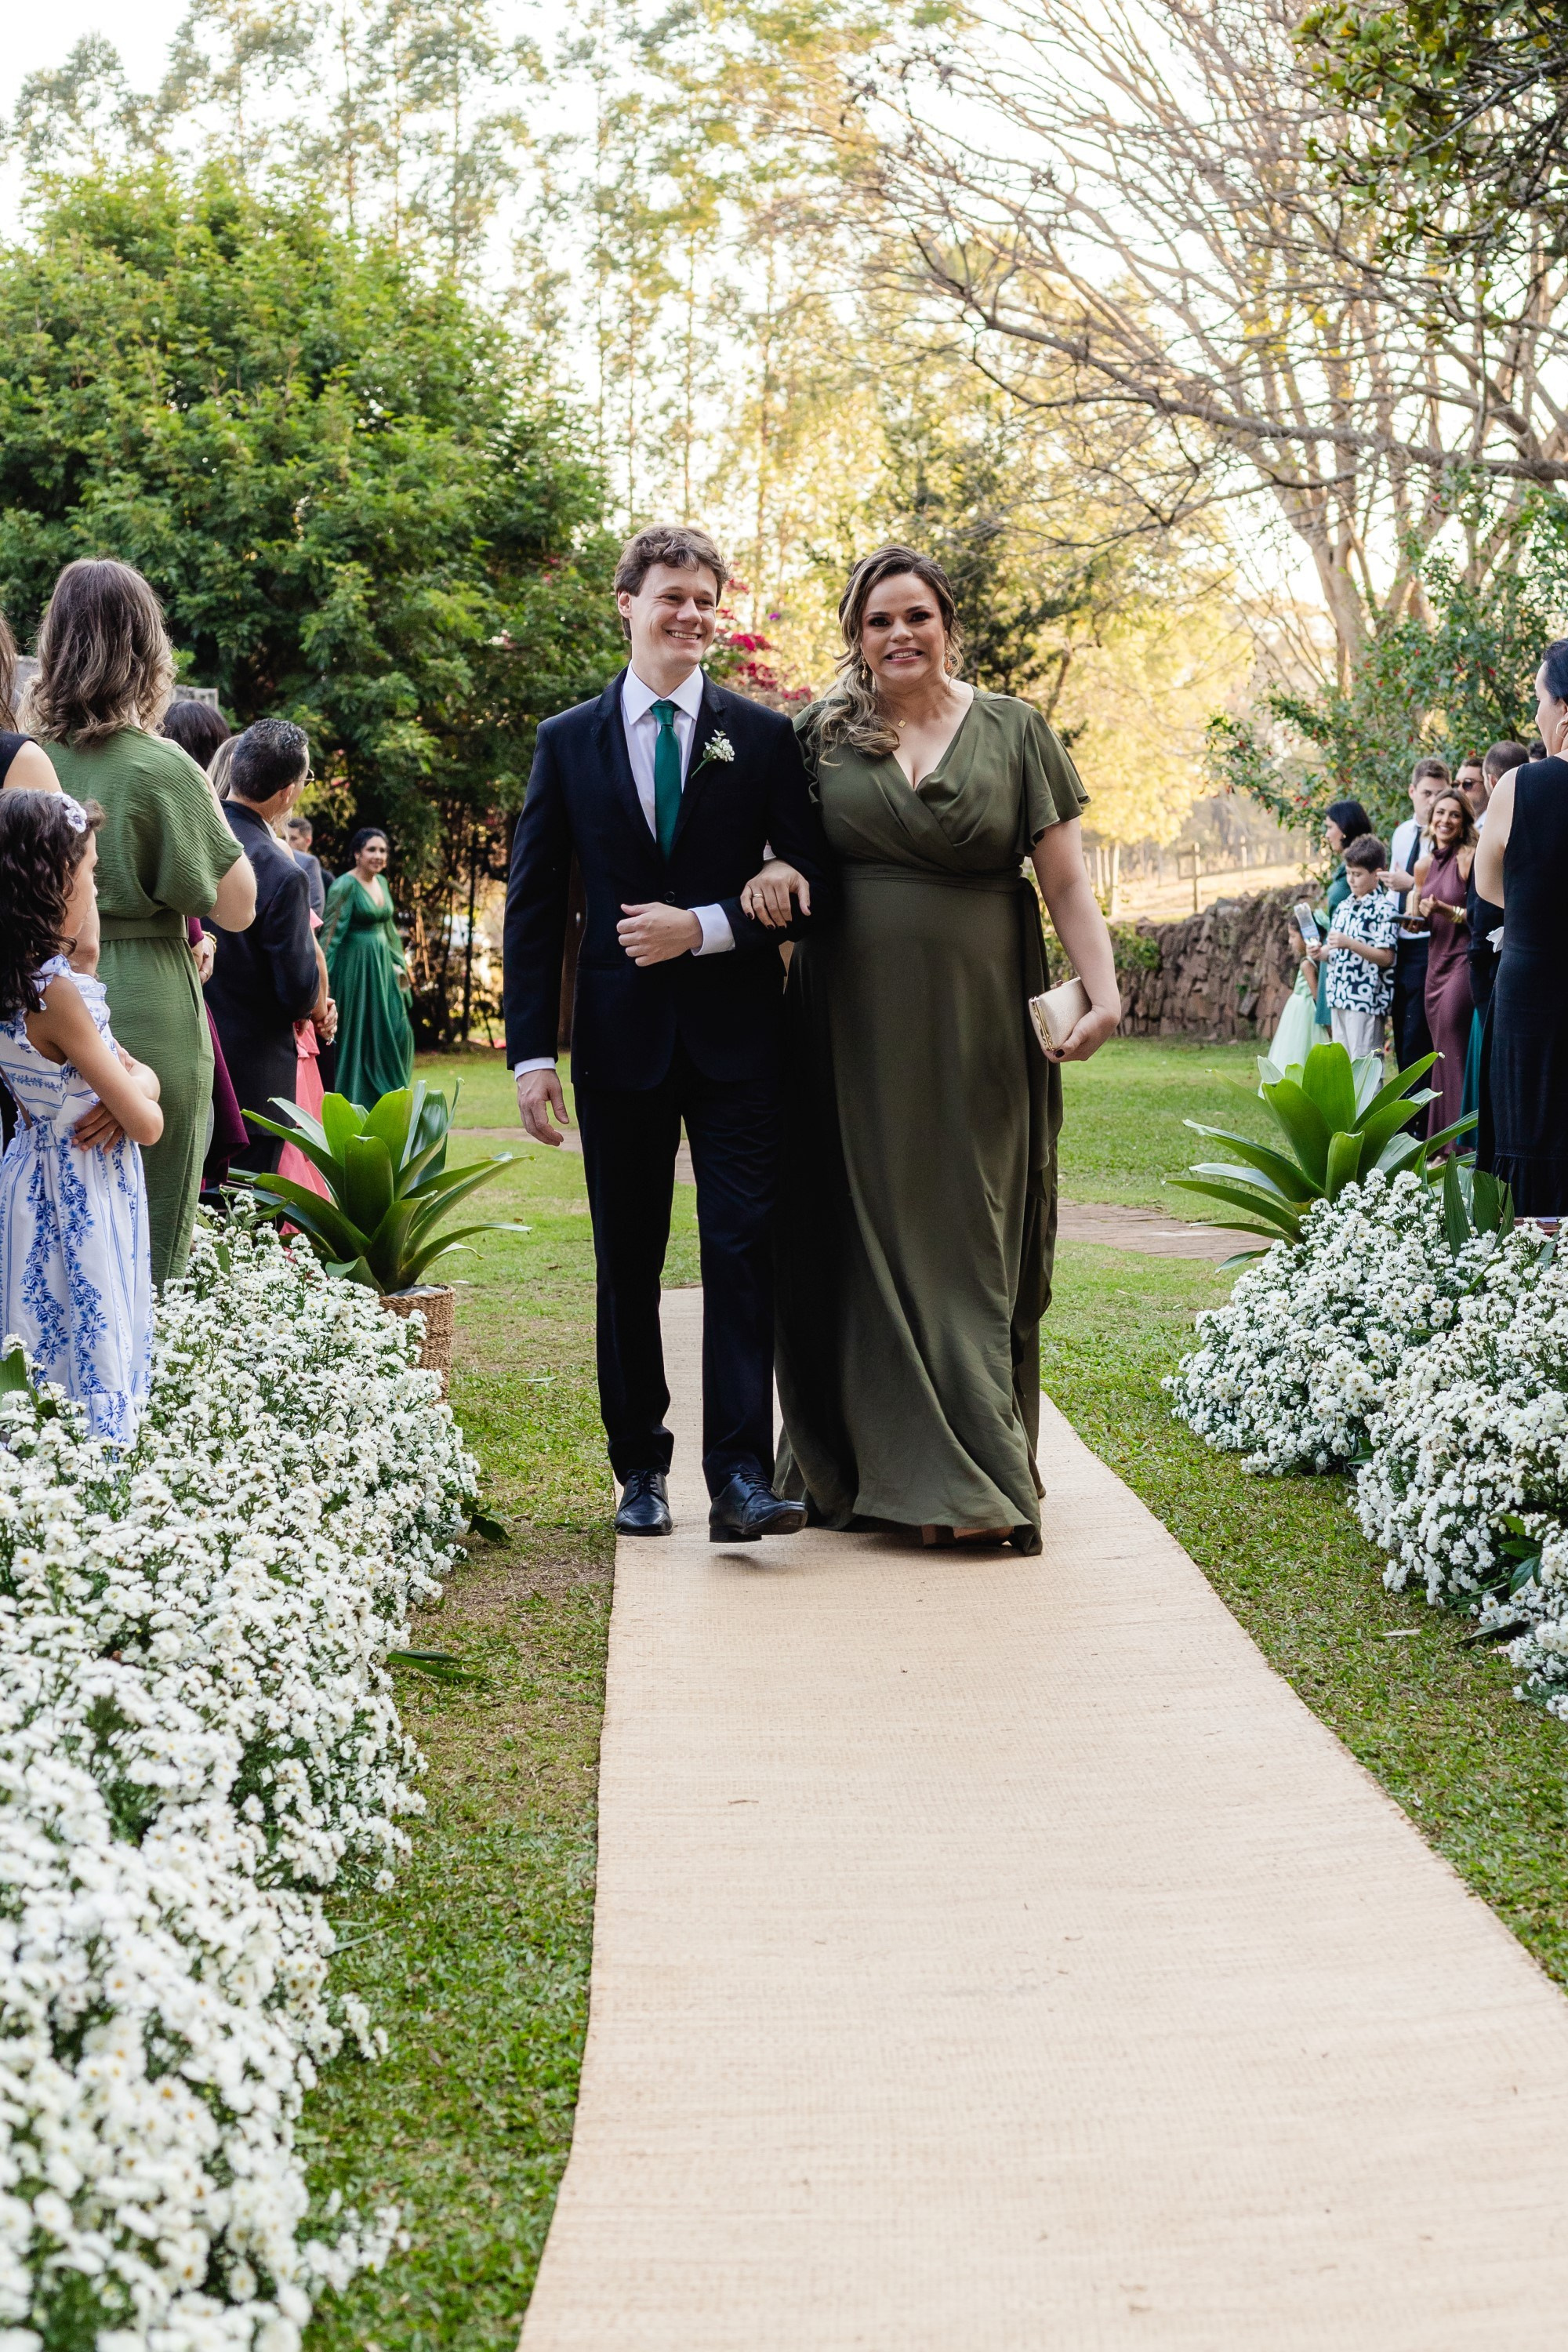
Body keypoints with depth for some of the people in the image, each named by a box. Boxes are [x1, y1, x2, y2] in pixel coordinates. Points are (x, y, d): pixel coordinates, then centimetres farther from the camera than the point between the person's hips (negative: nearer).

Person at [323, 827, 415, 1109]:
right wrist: (324, 975, -19)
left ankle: (385, 1095, 15)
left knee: (396, 1031, 3)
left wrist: (397, 964, 18)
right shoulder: (345, 885, -13)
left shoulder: (381, 882, 10)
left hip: (382, 964, 7)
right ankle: (358, 1099, 9)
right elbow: (330, 931, -15)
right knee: (358, 1033, -1)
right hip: (355, 966, -7)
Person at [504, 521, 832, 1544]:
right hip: (621, 1036, 1)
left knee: (743, 1247, -8)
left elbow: (810, 882, 2)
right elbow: (534, 908, 5)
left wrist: (704, 927, -13)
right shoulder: (569, 741, 7)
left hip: (738, 1036, -1)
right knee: (628, 1263, 8)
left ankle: (742, 1475, -9)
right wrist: (533, 1052, -3)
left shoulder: (762, 736, 4)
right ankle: (641, 1468, 18)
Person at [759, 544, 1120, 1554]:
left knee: (971, 1239, 3)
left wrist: (1104, 987, -12)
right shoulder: (821, 735, 6)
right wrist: (770, 889, -13)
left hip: (978, 1025, 0)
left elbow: (1066, 879, 1)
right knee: (870, 1235, 2)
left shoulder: (1012, 730, 5)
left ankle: (981, 1463, 6)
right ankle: (877, 1459, 10)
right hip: (856, 1026, 1)